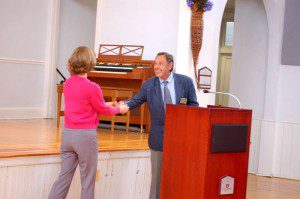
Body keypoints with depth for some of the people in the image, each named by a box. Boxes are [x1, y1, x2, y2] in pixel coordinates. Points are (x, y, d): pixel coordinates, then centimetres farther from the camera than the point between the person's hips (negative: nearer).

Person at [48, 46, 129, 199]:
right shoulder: (92, 87, -16)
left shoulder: (68, 83, 4)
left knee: (64, 176, 12)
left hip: (67, 134, 6)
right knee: (88, 180, 6)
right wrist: (119, 109, 17)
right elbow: (104, 111, -2)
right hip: (86, 135, -6)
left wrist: (105, 104, 26)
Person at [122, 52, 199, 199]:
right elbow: (135, 101, -7)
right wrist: (124, 105, -28)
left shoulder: (186, 82, -2)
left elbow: (194, 105, 3)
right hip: (159, 137, 0)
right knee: (157, 174, 8)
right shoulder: (148, 85, 0)